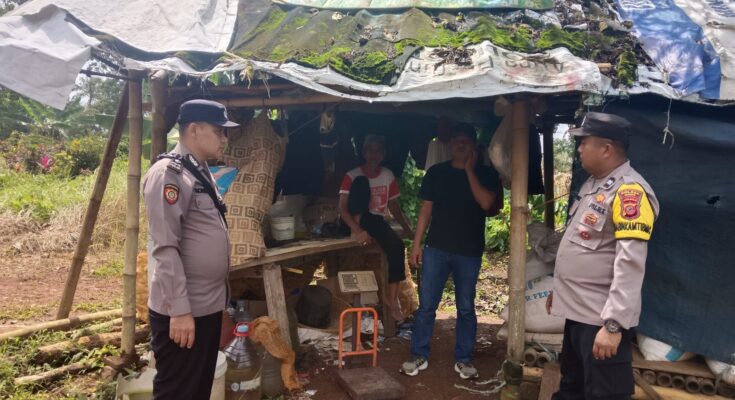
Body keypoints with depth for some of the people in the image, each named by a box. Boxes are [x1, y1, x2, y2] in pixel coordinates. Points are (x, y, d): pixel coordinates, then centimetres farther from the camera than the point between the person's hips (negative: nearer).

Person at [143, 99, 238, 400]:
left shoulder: (201, 172, 13)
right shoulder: (168, 173, -16)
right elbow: (165, 248, -21)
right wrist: (180, 310, -22)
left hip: (208, 306, 9)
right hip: (182, 311, -9)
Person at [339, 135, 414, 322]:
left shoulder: (388, 176, 5)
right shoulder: (352, 175, -7)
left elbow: (393, 205, 11)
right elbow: (342, 207, -16)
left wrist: (405, 226, -6)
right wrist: (357, 230, -31)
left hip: (376, 220, 3)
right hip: (356, 220, -3)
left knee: (397, 245, -29)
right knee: (361, 182, -28)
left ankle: (392, 298, -19)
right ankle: (357, 232, -25)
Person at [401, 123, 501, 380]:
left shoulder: (486, 173, 2)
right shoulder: (436, 172, 5)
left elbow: (486, 203, -16)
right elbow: (426, 209, 6)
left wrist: (470, 170, -12)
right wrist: (416, 244, 1)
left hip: (469, 252, -1)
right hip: (436, 248, 1)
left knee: (466, 308, 9)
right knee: (426, 305, 4)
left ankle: (463, 359, 23)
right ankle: (419, 356, 17)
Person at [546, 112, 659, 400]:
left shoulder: (629, 191, -19)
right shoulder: (593, 183, 11)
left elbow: (630, 264, -25)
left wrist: (613, 323, -27)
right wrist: (559, 289, 22)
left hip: (601, 319, -9)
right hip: (577, 311, 9)